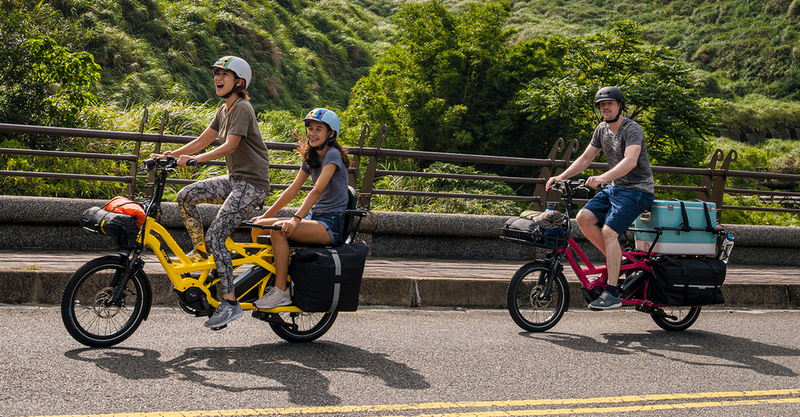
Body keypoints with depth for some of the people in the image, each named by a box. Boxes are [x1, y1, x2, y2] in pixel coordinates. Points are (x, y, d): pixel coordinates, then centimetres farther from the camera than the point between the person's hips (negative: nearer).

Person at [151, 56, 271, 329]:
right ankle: (201, 249, 14)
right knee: (186, 196, -2)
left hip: (252, 184, -9)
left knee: (216, 236, -18)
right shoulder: (224, 110, 15)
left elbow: (230, 145, -25)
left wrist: (195, 158, -36)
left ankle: (230, 303, -16)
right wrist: (169, 155, 4)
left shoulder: (242, 107, -13)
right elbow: (202, 141, 14)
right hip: (234, 180, 9)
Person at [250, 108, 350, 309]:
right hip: (315, 217, 9)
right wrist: (266, 215, 9)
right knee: (259, 226, -2)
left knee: (279, 230, -29)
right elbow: (292, 190, 14)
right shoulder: (310, 157, 14)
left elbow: (317, 190, -24)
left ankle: (281, 291, -24)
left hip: (332, 224, -9)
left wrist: (296, 219, -34)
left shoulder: (333, 155, -12)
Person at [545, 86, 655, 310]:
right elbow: (585, 158, 13)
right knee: (584, 218, -12)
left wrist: (602, 178, -45)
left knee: (609, 231, -23)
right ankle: (617, 263, 2)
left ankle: (612, 293, -21)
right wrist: (560, 177, 0)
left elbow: (630, 161, -31)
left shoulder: (632, 129, -15)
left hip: (637, 190, -8)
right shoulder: (602, 129, 10)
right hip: (614, 188, 8)